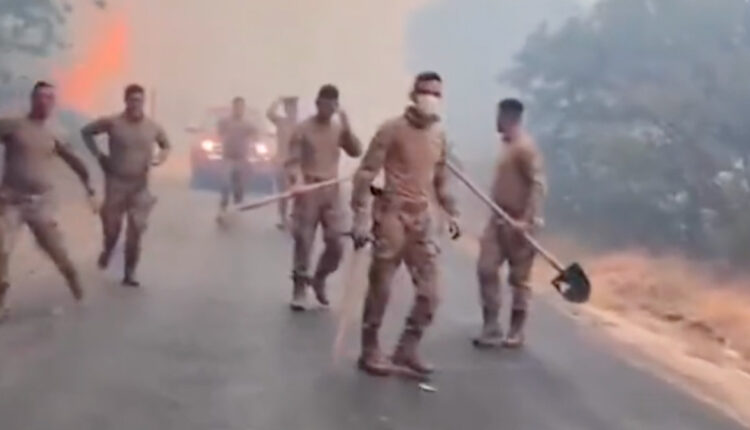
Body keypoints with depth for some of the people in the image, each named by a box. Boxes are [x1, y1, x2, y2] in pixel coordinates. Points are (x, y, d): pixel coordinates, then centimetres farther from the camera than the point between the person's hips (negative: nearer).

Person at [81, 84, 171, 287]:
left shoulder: (153, 127, -2)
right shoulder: (112, 123, -9)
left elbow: (166, 145, 16)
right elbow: (86, 131, 5)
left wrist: (160, 158, -5)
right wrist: (98, 155, -2)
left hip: (140, 185, 1)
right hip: (116, 182, -1)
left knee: (136, 232, -1)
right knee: (111, 227, 7)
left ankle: (129, 273, 10)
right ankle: (107, 250, 42)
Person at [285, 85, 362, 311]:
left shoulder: (339, 128, 9)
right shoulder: (303, 129, -4)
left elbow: (356, 152, -2)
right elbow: (293, 161, -8)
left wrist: (347, 128, -11)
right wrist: (297, 179, -27)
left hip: (331, 191, 4)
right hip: (308, 191, -4)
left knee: (336, 244, 3)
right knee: (303, 242, -2)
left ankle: (319, 279, 27)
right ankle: (299, 288, 10)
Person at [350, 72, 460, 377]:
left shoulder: (440, 135, 9)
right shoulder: (392, 130, -9)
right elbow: (366, 173, -12)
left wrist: (451, 212, 12)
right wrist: (360, 218, -18)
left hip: (423, 218, 6)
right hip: (393, 215, -6)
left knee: (429, 292, 5)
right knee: (380, 288, 4)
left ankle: (407, 350, 20)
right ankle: (370, 351, 18)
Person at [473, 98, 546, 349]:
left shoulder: (525, 147, -15)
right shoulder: (508, 145, 14)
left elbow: (537, 184, -22)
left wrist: (530, 220, -28)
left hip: (517, 223, -9)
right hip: (499, 219, 9)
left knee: (519, 278, 3)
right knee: (486, 269, 3)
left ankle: (516, 332, 13)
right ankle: (491, 328, 9)